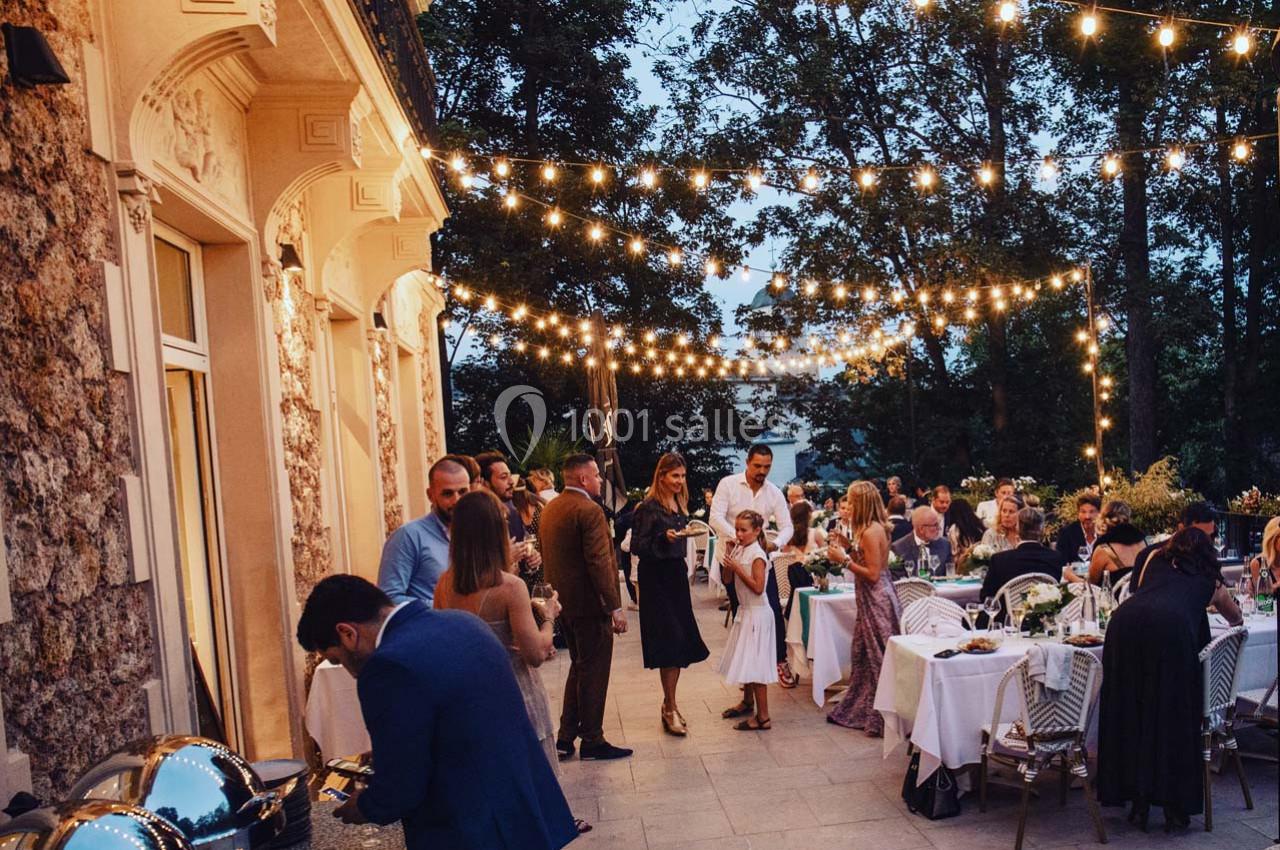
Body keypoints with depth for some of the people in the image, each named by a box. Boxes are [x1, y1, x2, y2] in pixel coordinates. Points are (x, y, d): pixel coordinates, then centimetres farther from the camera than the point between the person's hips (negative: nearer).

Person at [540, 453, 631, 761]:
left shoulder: (549, 509, 9)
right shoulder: (589, 511, -18)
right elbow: (599, 563, -23)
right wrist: (615, 607, -19)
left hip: (563, 601, 9)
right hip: (589, 604, -9)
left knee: (579, 667, 20)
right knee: (593, 671, 4)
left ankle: (566, 738, 24)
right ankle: (592, 741, 14)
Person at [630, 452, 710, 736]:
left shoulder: (680, 505, 12)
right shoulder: (648, 507, -11)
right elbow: (637, 546, -15)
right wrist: (663, 538, -28)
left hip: (677, 576, 7)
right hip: (657, 578, -7)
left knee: (681, 643, 8)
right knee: (671, 641, -8)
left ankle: (669, 704, 20)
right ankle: (670, 708, 3)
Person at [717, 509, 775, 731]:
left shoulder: (757, 555, -18)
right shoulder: (739, 550, 6)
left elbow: (758, 587, -23)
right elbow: (728, 579, 8)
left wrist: (737, 567, -24)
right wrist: (728, 555, -3)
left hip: (756, 614, -9)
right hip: (745, 611, 9)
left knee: (755, 665, -7)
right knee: (745, 660, 21)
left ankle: (763, 717, -2)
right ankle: (748, 702, 39)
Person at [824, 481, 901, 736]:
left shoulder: (871, 532, -19)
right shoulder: (869, 530, 10)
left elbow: (872, 574, -22)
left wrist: (844, 560, -19)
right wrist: (849, 547, 8)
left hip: (877, 600, -10)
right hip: (871, 600, 10)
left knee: (878, 659, 0)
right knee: (865, 656, 17)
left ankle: (882, 718, 11)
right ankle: (862, 710, 29)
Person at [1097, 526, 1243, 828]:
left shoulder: (1155, 557, 34)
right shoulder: (1210, 578, 32)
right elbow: (1236, 618, 51)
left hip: (1126, 619, 2)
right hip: (1173, 626, -2)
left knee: (1130, 713, 11)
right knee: (1173, 715, 10)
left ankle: (1139, 801, 19)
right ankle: (1174, 805, 15)